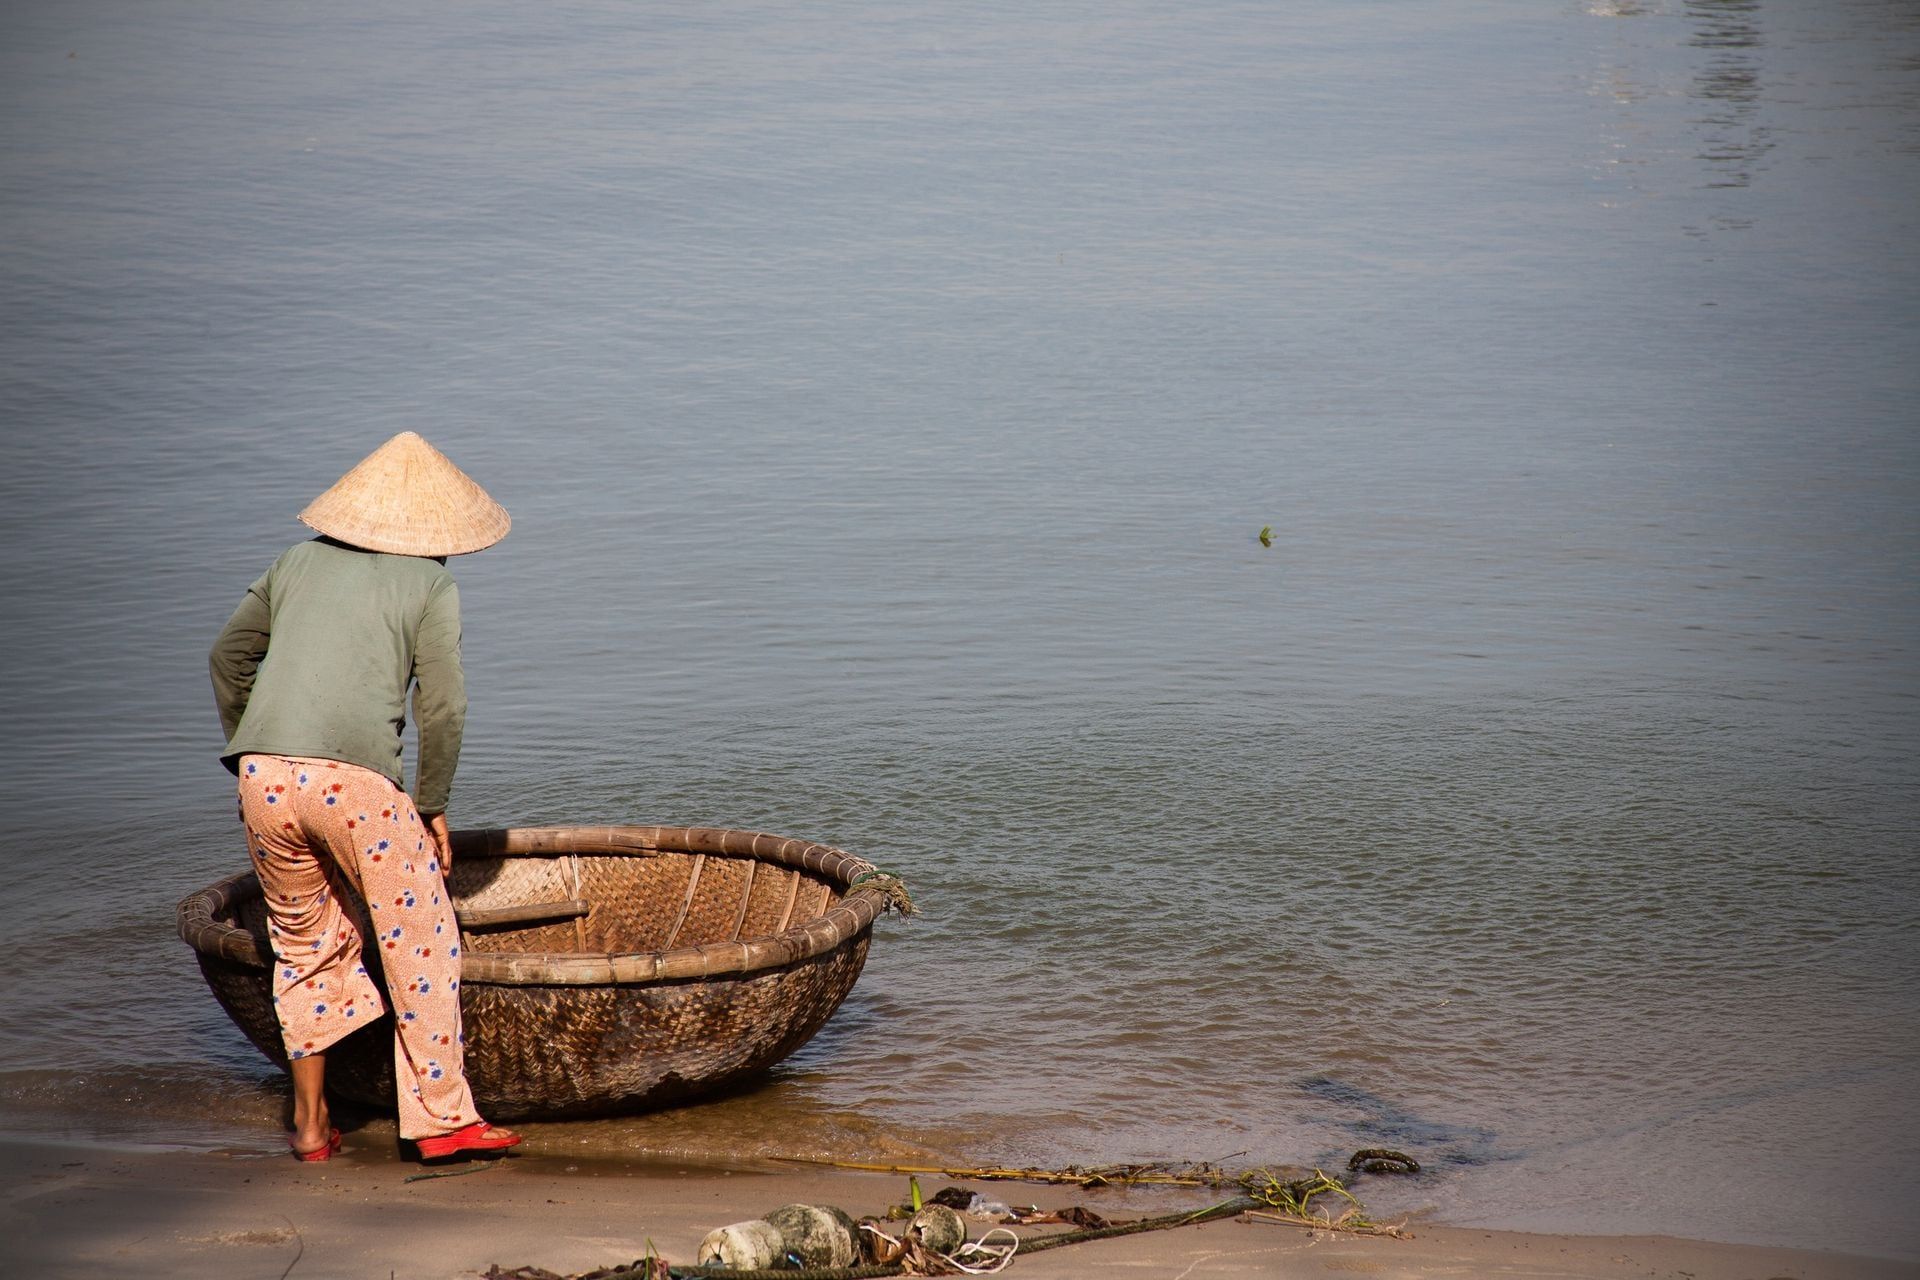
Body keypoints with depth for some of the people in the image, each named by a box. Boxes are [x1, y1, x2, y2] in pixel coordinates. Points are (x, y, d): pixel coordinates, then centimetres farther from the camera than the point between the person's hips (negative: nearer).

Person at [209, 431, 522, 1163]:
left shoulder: (301, 561, 19)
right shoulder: (430, 584, 7)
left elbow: (228, 656, 24)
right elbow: (443, 708, 0)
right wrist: (432, 807, 10)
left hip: (263, 772, 5)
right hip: (355, 776, -5)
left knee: (305, 942, 18)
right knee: (421, 941, 7)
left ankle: (309, 1123, 21)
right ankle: (442, 1118, 7)